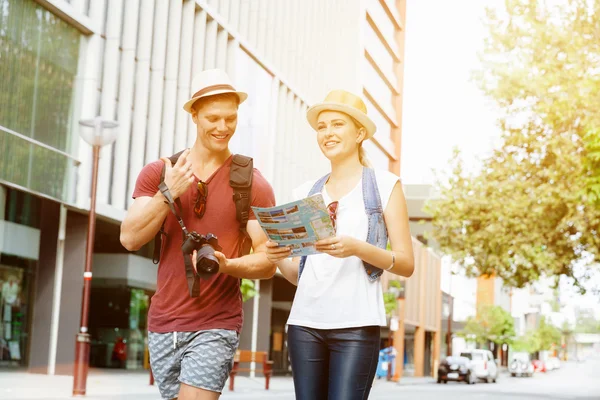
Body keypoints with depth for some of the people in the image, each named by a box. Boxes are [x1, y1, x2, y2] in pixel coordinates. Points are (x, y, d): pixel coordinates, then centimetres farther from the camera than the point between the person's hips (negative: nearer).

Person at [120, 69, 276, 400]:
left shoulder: (253, 184, -3)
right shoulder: (158, 172, 5)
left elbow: (268, 263, -5)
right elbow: (130, 239, -5)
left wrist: (227, 265, -24)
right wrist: (167, 193, -18)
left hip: (216, 325, -4)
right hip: (162, 323, 4)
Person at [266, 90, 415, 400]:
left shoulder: (384, 184, 5)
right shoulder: (306, 193, 16)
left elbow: (406, 263, 0)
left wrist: (357, 248, -17)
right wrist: (279, 258, -5)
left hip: (356, 325, -4)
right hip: (305, 322, 4)